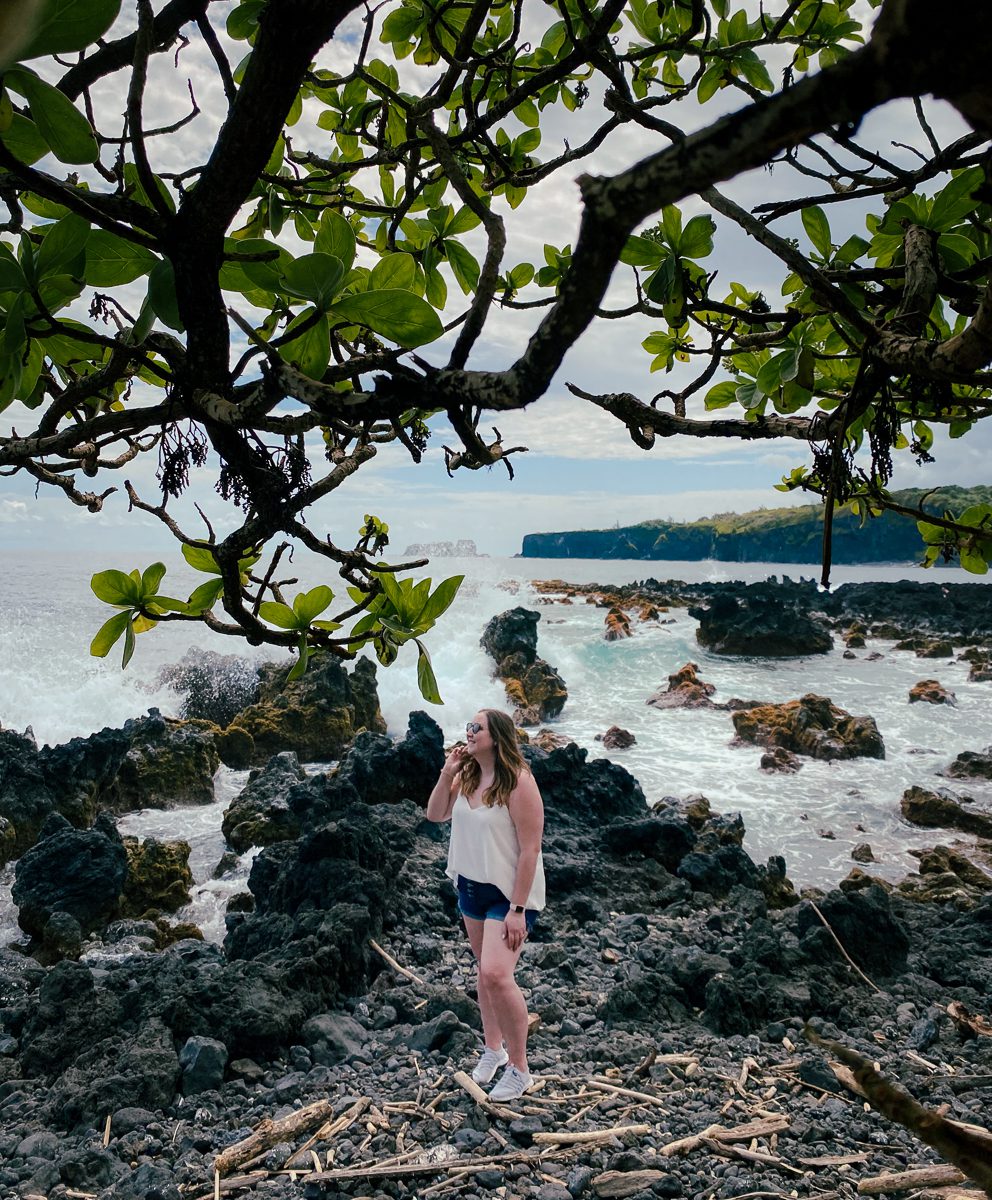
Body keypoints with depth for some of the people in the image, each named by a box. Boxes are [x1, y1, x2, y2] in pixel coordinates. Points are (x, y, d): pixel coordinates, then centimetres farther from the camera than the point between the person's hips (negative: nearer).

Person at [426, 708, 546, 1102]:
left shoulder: (518, 781, -23)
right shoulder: (466, 776, 0)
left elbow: (530, 850, -22)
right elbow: (435, 815, 7)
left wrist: (517, 909, -22)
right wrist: (446, 774, -9)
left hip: (510, 893, -7)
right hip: (471, 887, 7)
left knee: (496, 974, -16)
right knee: (485, 972, 18)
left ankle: (519, 1069, 3)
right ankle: (493, 1048, 37)